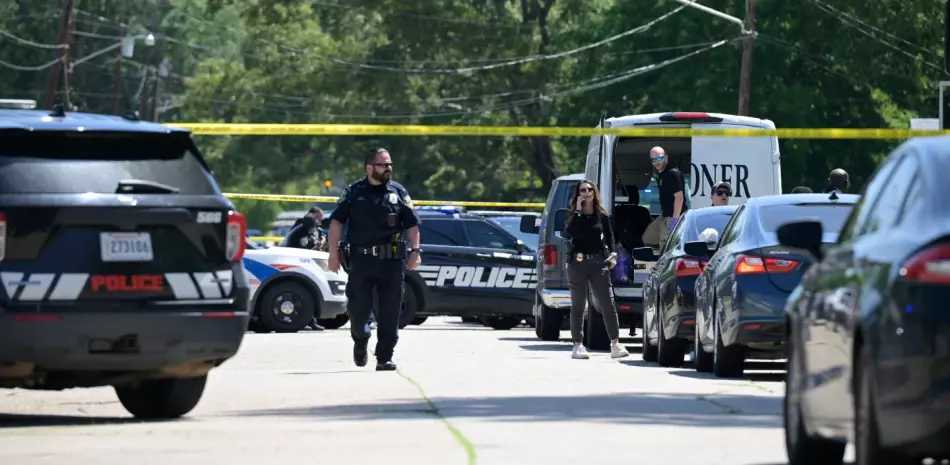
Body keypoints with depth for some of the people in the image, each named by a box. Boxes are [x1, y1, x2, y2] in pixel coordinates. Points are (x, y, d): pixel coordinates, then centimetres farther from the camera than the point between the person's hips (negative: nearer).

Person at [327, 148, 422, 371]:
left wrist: (415, 251, -3)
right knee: (357, 309, 2)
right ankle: (360, 340, 33)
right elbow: (336, 221, 3)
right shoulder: (353, 192, 6)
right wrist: (333, 252, -6)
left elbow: (412, 224, 10)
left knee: (389, 313, -2)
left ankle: (384, 357, 3)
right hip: (361, 260, -1)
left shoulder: (398, 192, 9)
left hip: (392, 261, 1)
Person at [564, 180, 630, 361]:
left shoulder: (601, 216, 9)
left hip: (598, 263, 1)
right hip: (578, 262, -1)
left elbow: (609, 236, 14)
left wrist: (613, 253, -2)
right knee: (578, 305, 4)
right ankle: (577, 346, 10)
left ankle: (615, 345, -6)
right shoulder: (574, 215, 3)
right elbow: (569, 231, -15)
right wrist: (578, 210, -13)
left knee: (608, 303, -6)